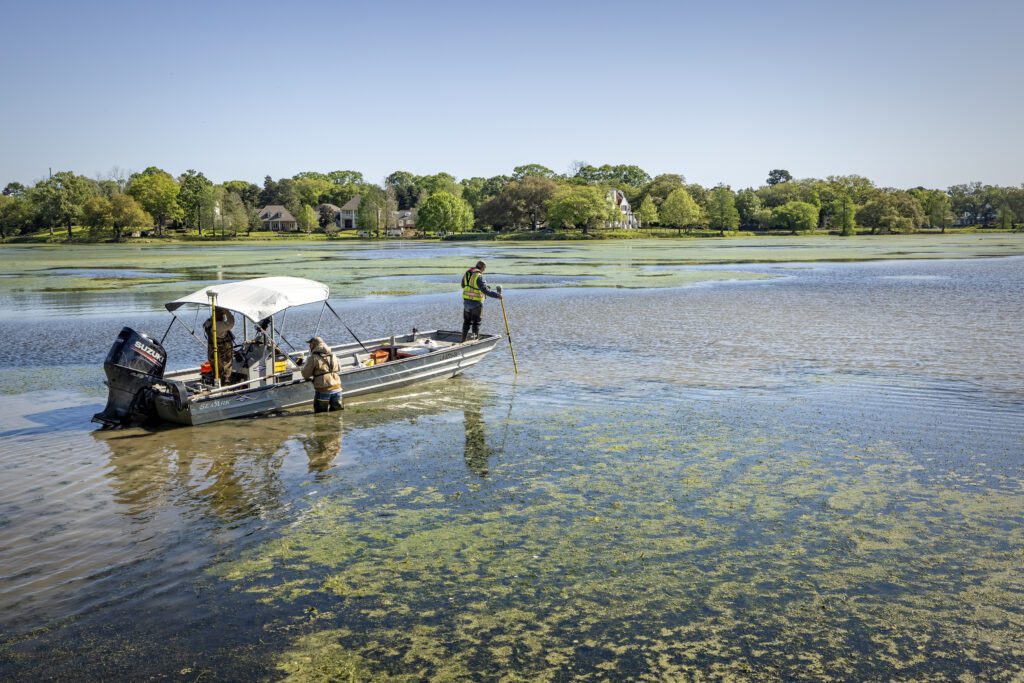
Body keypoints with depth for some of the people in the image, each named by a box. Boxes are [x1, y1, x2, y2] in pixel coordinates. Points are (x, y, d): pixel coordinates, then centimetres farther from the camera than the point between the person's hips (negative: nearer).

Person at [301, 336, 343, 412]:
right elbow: (339, 369, 24)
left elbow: (305, 374, -2)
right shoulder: (333, 356, 11)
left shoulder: (313, 358, -7)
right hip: (337, 389, 5)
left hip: (323, 390, -5)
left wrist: (305, 364, 17)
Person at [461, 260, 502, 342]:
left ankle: (463, 340, 22)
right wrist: (497, 295, -22)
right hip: (476, 303, -7)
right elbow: (485, 290, -24)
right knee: (476, 323, 4)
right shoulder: (479, 276, -18)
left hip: (466, 301, 7)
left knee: (466, 322, 18)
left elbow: (463, 285, 19)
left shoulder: (467, 274, 5)